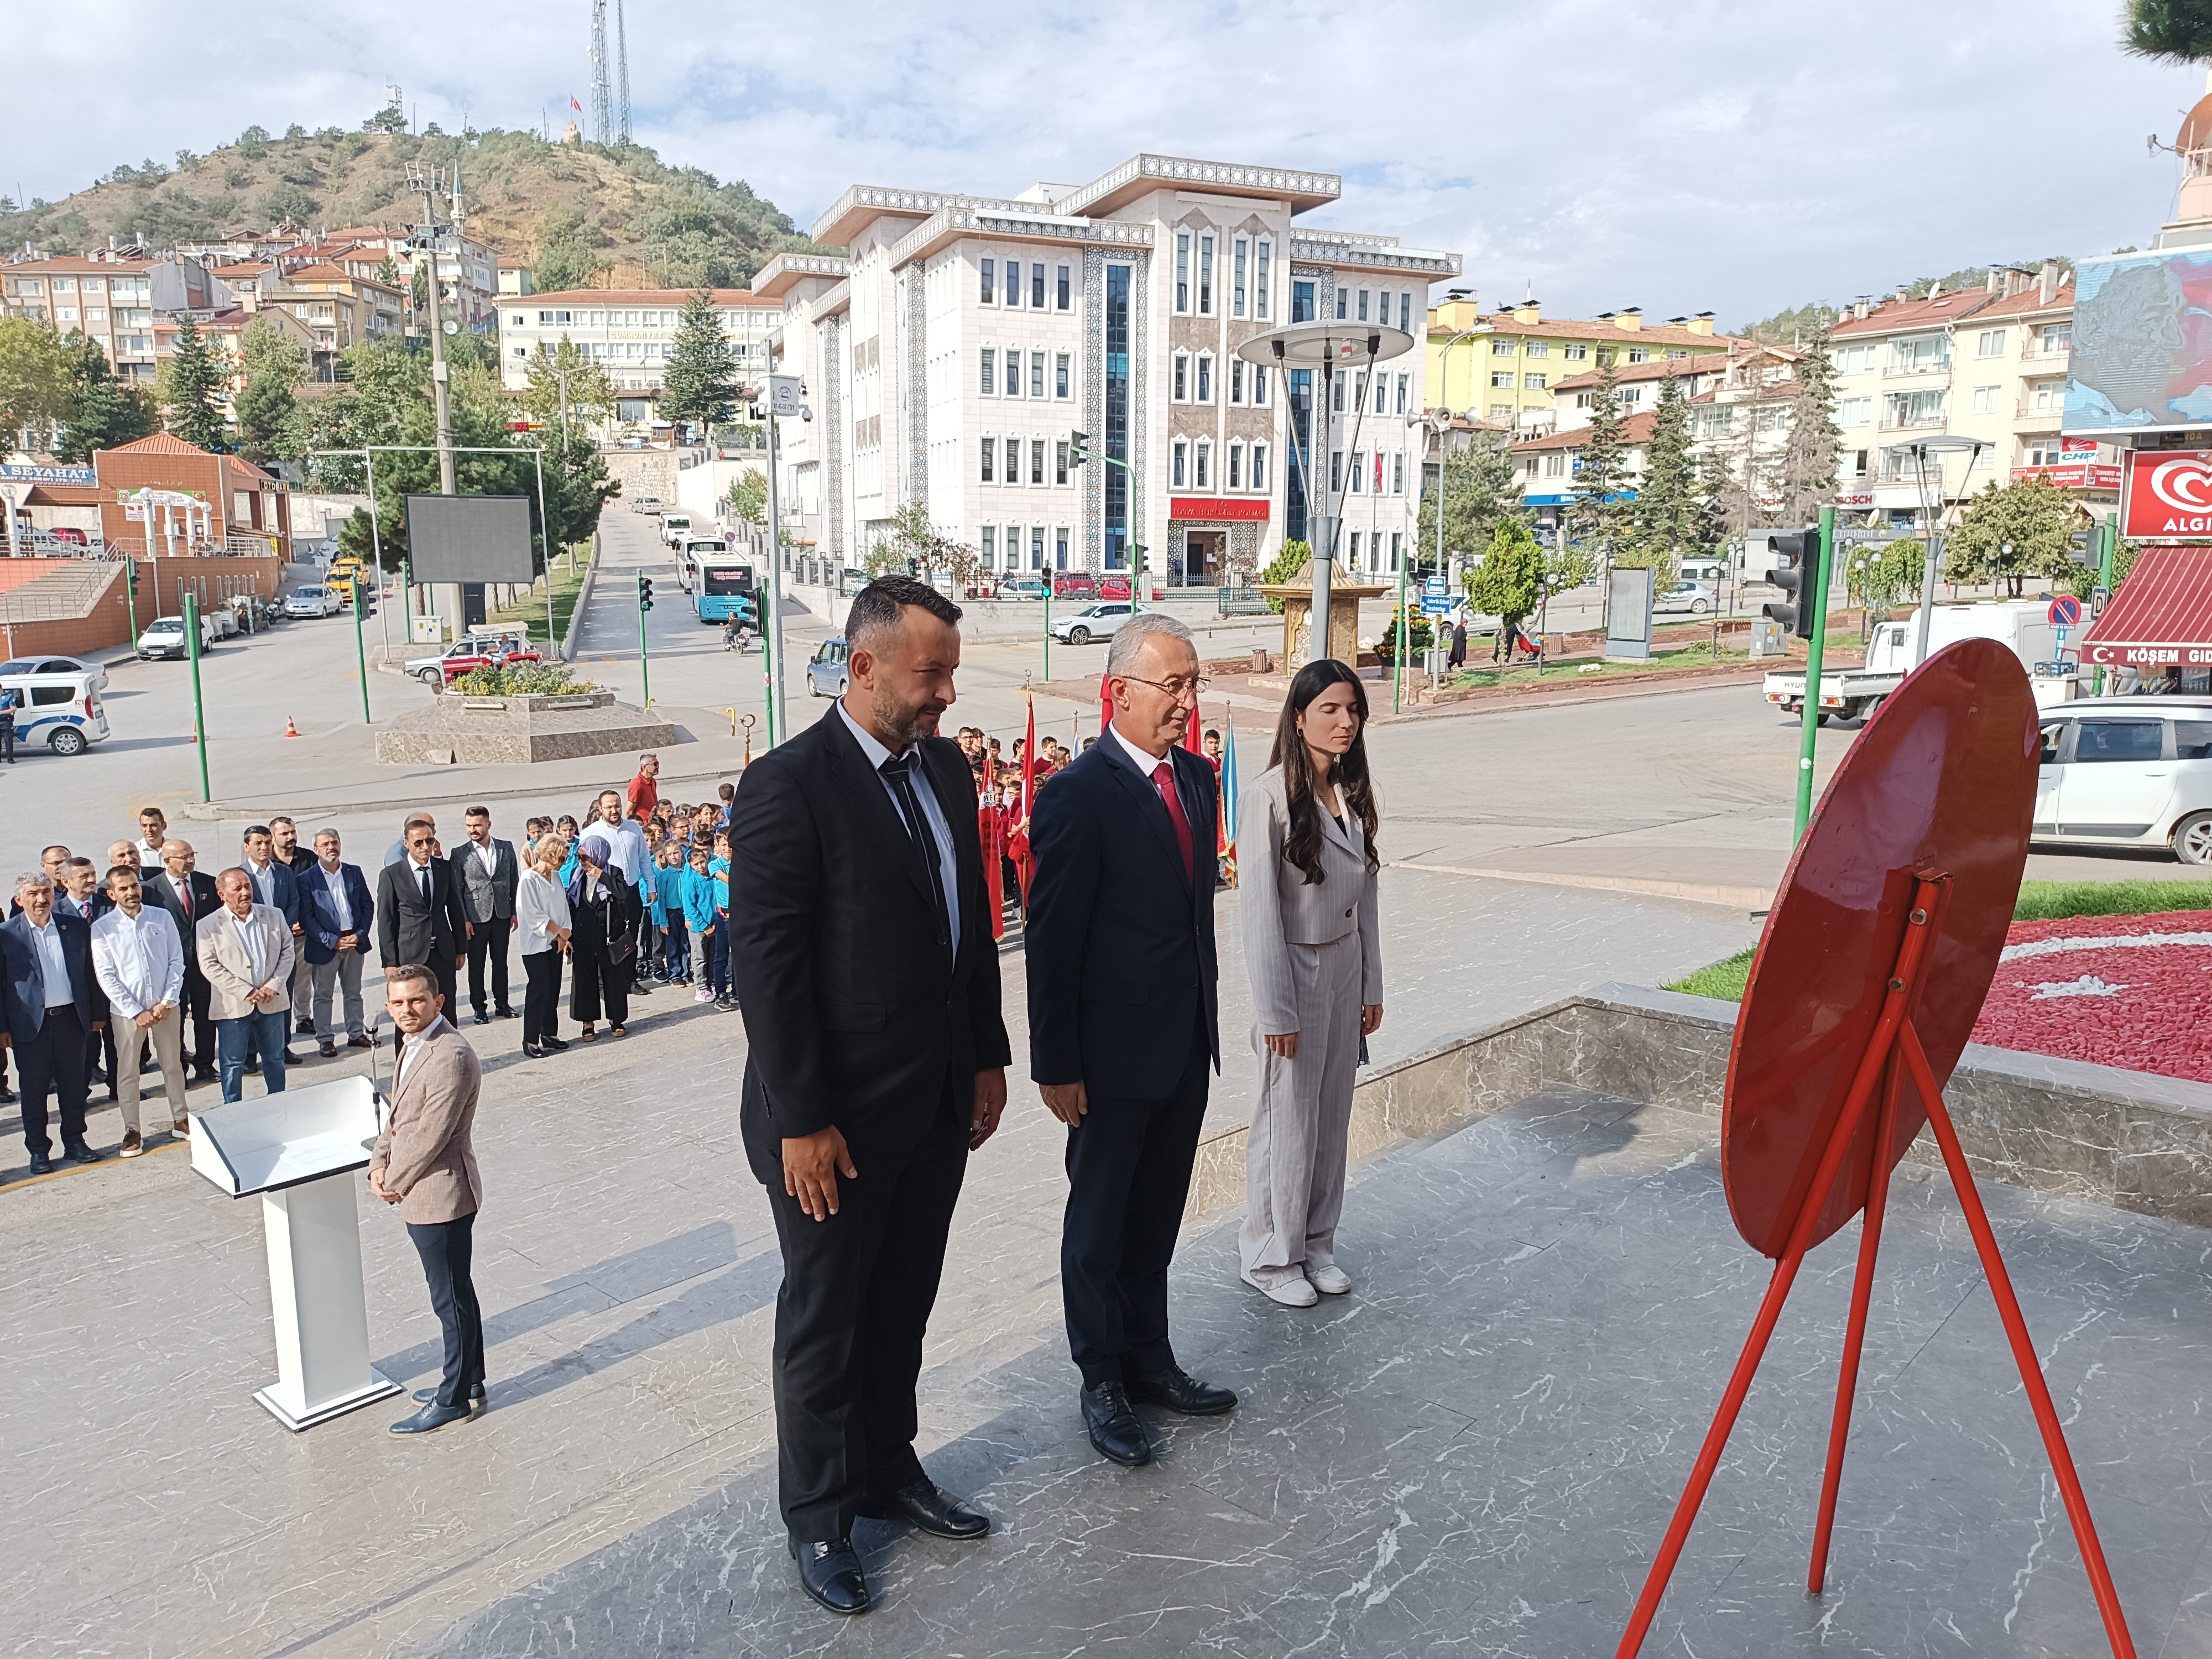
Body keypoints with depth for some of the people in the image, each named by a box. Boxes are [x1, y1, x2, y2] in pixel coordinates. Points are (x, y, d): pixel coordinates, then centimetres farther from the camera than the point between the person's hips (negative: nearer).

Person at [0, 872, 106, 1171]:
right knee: (34, 1090, 6)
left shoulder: (75, 927, 4)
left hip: (72, 1019, 2)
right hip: (30, 1024, -2)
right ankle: (38, 1150, 17)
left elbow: (90, 974, 9)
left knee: (73, 1085, 10)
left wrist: (97, 1013, 8)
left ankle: (75, 1142, 21)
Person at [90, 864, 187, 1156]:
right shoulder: (102, 928, -6)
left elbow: (176, 962, 0)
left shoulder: (162, 917, -1)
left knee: (173, 1066, 13)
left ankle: (180, 1119, 27)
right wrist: (137, 1012, -12)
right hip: (126, 1011, -1)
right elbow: (106, 977, -7)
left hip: (165, 1007, 2)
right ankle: (132, 1130, 19)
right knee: (127, 1072, 7)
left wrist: (167, 1003, -9)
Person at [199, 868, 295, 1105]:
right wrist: (245, 992, -16)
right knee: (233, 1064, 5)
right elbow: (209, 966, -10)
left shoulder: (274, 916, 4)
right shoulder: (209, 925, -5)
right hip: (233, 1006, -3)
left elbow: (287, 951, 5)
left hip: (272, 1003, 3)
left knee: (275, 1059, 14)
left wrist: (274, 985, -9)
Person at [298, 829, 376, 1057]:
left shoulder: (354, 872, 6)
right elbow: (307, 916, -9)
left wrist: (360, 935, -6)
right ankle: (325, 1039, 14)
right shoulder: (307, 879, -5)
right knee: (323, 996, 6)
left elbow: (368, 906, 7)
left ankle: (356, 1034, 24)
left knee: (353, 993, 14)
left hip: (355, 942, 3)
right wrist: (333, 941, -15)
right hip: (325, 946, -3)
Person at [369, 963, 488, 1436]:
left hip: (440, 1196, -10)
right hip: (422, 1197, 10)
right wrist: (379, 1165, 1)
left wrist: (395, 1182, -10)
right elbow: (397, 1117, 15)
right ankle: (470, 1382, 34)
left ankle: (453, 1399, 18)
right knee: (454, 1292, 20)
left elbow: (430, 1135, -23)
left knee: (451, 1298, 4)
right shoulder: (414, 1046, 9)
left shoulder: (450, 1057, -24)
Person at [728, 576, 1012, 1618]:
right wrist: (799, 1121, -18)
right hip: (838, 1116, -6)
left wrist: (988, 1056, 11)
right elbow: (766, 966, -19)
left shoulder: (945, 768, 5)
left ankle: (888, 1470, 41)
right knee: (824, 1319, 12)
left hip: (938, 1103, 7)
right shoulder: (788, 784, -18)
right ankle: (817, 1516, 31)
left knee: (902, 1306, 21)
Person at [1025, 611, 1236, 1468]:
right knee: (1100, 1223, 12)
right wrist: (1056, 1067, -15)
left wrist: (1205, 1019, 13)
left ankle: (1149, 1361, 38)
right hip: (1113, 1058, -7)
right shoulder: (1078, 797, -19)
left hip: (1187, 1047, 7)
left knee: (1156, 1216, 21)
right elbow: (1050, 943, -17)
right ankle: (1102, 1382, 29)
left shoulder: (1197, 778, 4)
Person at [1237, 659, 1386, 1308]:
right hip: (1294, 968, -7)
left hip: (1345, 967, 7)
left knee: (1333, 1113, 15)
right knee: (1288, 1118, 5)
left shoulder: (1351, 793, 3)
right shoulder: (1271, 796, -18)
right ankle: (1271, 1255, 22)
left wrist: (1371, 985, 11)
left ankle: (1316, 1242, 32)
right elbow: (1260, 907, -18)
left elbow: (1364, 894, 10)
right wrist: (1275, 1010, -17)